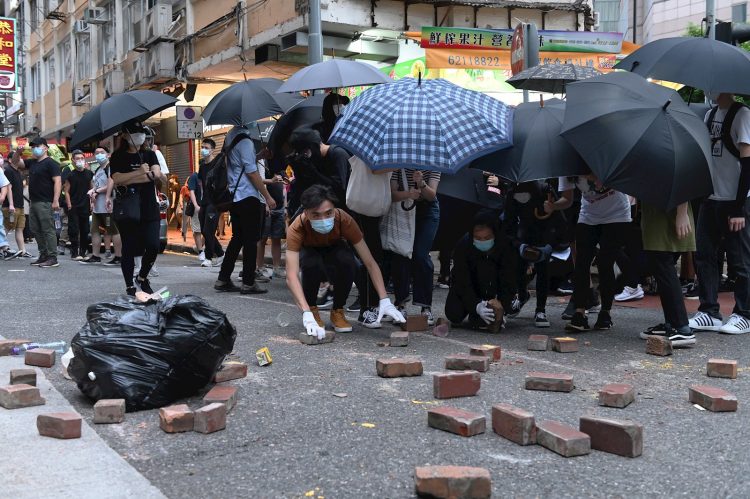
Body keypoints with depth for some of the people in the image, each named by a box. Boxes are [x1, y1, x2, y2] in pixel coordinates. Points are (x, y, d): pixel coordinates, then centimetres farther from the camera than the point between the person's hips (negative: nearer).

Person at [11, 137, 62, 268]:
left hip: (45, 203, -9)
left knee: (48, 230, -10)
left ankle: (53, 258, -10)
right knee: (36, 230, 11)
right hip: (34, 202, 9)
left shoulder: (51, 163, -7)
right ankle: (43, 255, 17)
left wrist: (56, 200, -24)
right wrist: (18, 152, 6)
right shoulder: (32, 163, 18)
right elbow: (16, 162, 28)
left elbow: (57, 181, -15)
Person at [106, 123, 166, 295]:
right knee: (129, 248, 0)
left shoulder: (149, 155, 14)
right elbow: (117, 179, -12)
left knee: (153, 246, -9)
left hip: (149, 209, 3)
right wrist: (140, 173, -16)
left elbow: (160, 177, 1)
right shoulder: (118, 156, 4)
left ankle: (142, 277, 15)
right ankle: (129, 286, 11)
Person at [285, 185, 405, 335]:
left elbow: (370, 263, -31)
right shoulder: (296, 228, -36)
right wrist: (307, 314, -58)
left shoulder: (344, 220, -33)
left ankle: (338, 311, -10)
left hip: (335, 250, 1)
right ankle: (312, 310, -11)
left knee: (347, 261, -35)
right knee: (312, 263, -38)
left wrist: (385, 301, -41)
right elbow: (291, 276, -45)